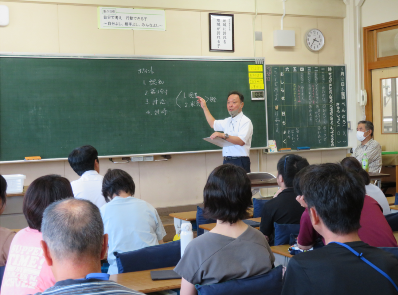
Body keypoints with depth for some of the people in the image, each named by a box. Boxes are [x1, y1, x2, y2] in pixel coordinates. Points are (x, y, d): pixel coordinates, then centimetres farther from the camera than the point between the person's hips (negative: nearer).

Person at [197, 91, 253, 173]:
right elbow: (213, 123, 35)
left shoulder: (245, 121, -5)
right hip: (227, 161, 6)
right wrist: (204, 107, 36)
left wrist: (223, 135, -27)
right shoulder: (227, 121, 17)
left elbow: (241, 141, -20)